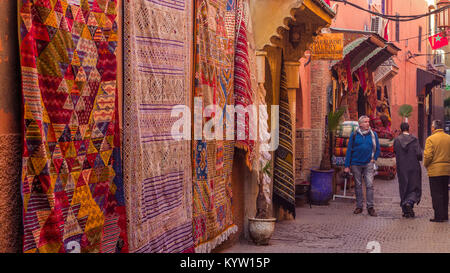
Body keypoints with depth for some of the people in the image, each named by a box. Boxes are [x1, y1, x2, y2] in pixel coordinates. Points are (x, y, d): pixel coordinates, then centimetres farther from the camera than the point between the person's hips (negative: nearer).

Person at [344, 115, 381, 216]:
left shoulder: (373, 135, 4)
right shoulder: (354, 135, 1)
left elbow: (377, 149, 14)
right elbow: (349, 150, 2)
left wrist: (374, 159, 1)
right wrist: (347, 166, -1)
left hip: (368, 164, 0)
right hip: (356, 164, 0)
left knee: (370, 185, -8)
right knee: (358, 185, 7)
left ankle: (370, 207, -4)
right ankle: (359, 206, 15)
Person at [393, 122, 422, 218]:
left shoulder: (397, 140, -3)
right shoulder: (414, 139, -8)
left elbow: (395, 152, 4)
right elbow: (419, 154, -11)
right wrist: (420, 158, 10)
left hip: (401, 169, 2)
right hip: (414, 168, -2)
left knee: (403, 188, 11)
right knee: (415, 188, 8)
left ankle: (406, 211, 10)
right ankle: (410, 202, -20)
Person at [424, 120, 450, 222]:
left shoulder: (431, 139, -11)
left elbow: (428, 156, -15)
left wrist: (426, 164, 3)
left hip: (435, 170, -5)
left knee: (436, 194, 0)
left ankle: (439, 216, -2)